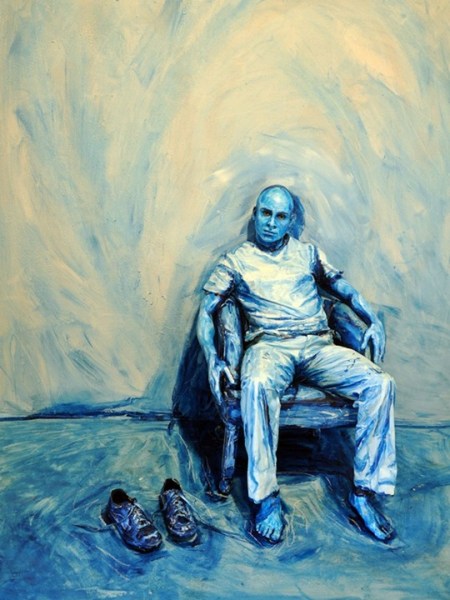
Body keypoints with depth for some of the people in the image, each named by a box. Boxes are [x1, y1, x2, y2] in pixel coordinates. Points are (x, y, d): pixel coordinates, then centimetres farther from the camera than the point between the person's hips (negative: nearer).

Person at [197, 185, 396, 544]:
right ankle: (267, 497, -28)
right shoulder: (236, 261, 14)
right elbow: (206, 311, 8)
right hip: (269, 346, -2)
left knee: (380, 384, -23)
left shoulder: (309, 253, 21)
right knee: (257, 385, -39)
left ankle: (364, 491, -14)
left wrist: (374, 320, -2)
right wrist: (213, 360, -8)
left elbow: (344, 289, 19)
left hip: (319, 346, 3)